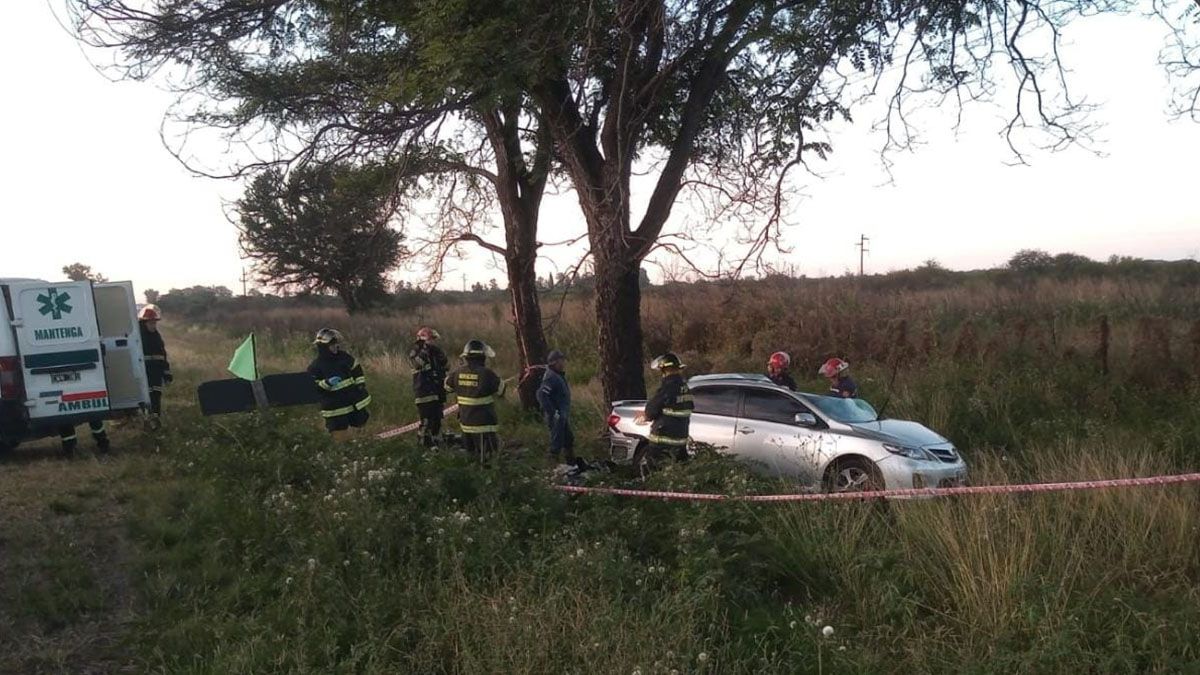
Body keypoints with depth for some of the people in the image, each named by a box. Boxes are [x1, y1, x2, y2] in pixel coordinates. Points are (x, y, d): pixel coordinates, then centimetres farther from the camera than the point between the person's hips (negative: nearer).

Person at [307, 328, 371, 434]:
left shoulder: (344, 356, -1)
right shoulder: (315, 367, -12)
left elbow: (357, 370, 10)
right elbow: (315, 386, -12)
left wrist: (360, 383, 4)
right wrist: (328, 383, -28)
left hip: (353, 396, 4)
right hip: (334, 404, -4)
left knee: (359, 421, 11)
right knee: (338, 428, 0)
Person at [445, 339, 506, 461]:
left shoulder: (458, 372, -4)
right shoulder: (486, 373, -19)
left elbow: (448, 386, 14)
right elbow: (501, 389, -6)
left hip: (465, 422, 6)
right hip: (484, 424, -6)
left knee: (471, 453, 21)